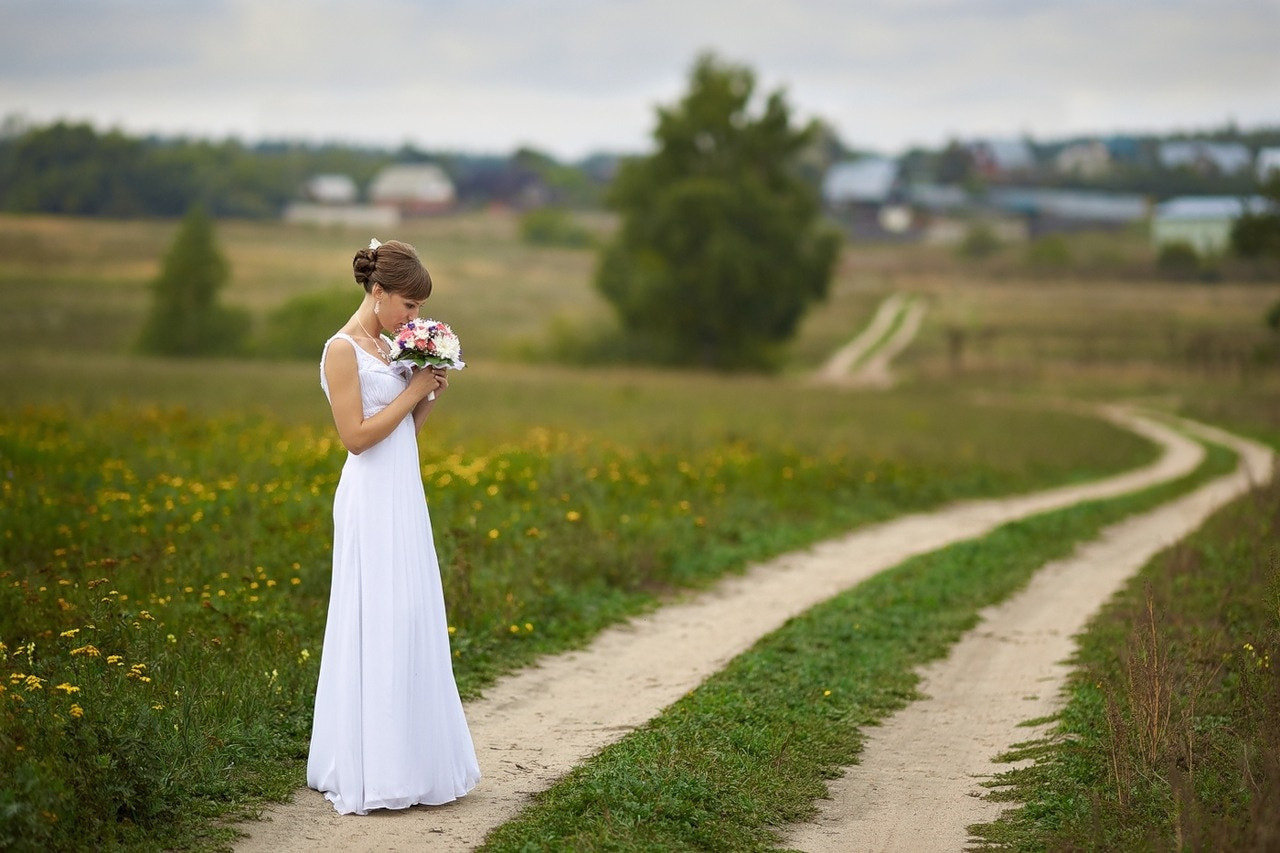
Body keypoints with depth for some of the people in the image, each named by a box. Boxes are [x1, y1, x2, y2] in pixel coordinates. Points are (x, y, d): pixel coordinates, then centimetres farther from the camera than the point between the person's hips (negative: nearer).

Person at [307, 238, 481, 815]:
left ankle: (412, 760, 18)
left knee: (413, 626, 10)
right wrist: (414, 390, -13)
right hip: (372, 504, -9)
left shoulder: (391, 349, 14)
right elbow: (357, 436, -17)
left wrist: (430, 397, 0)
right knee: (377, 630, -5)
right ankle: (369, 773, 2)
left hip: (404, 503, 9)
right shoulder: (342, 351, -11)